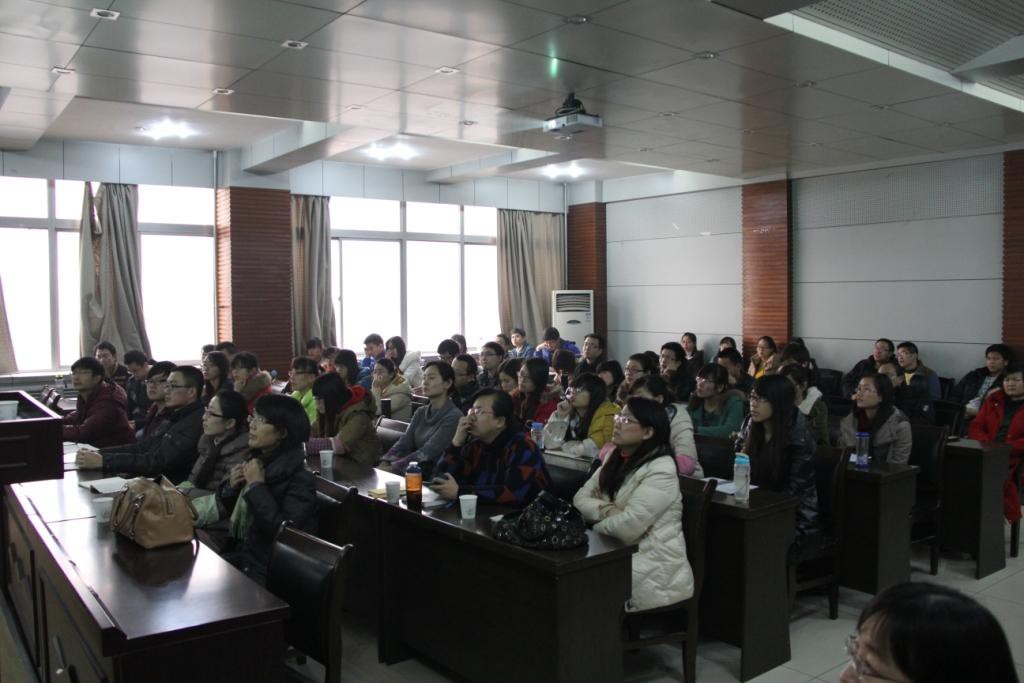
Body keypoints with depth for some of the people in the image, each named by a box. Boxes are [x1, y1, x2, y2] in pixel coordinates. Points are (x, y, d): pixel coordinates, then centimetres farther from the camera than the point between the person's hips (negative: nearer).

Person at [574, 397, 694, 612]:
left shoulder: (661, 471, -17)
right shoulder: (615, 458, 8)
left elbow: (627, 526, -24)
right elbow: (580, 498, 3)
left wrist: (597, 525, -6)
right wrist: (608, 510, -16)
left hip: (653, 569, -7)